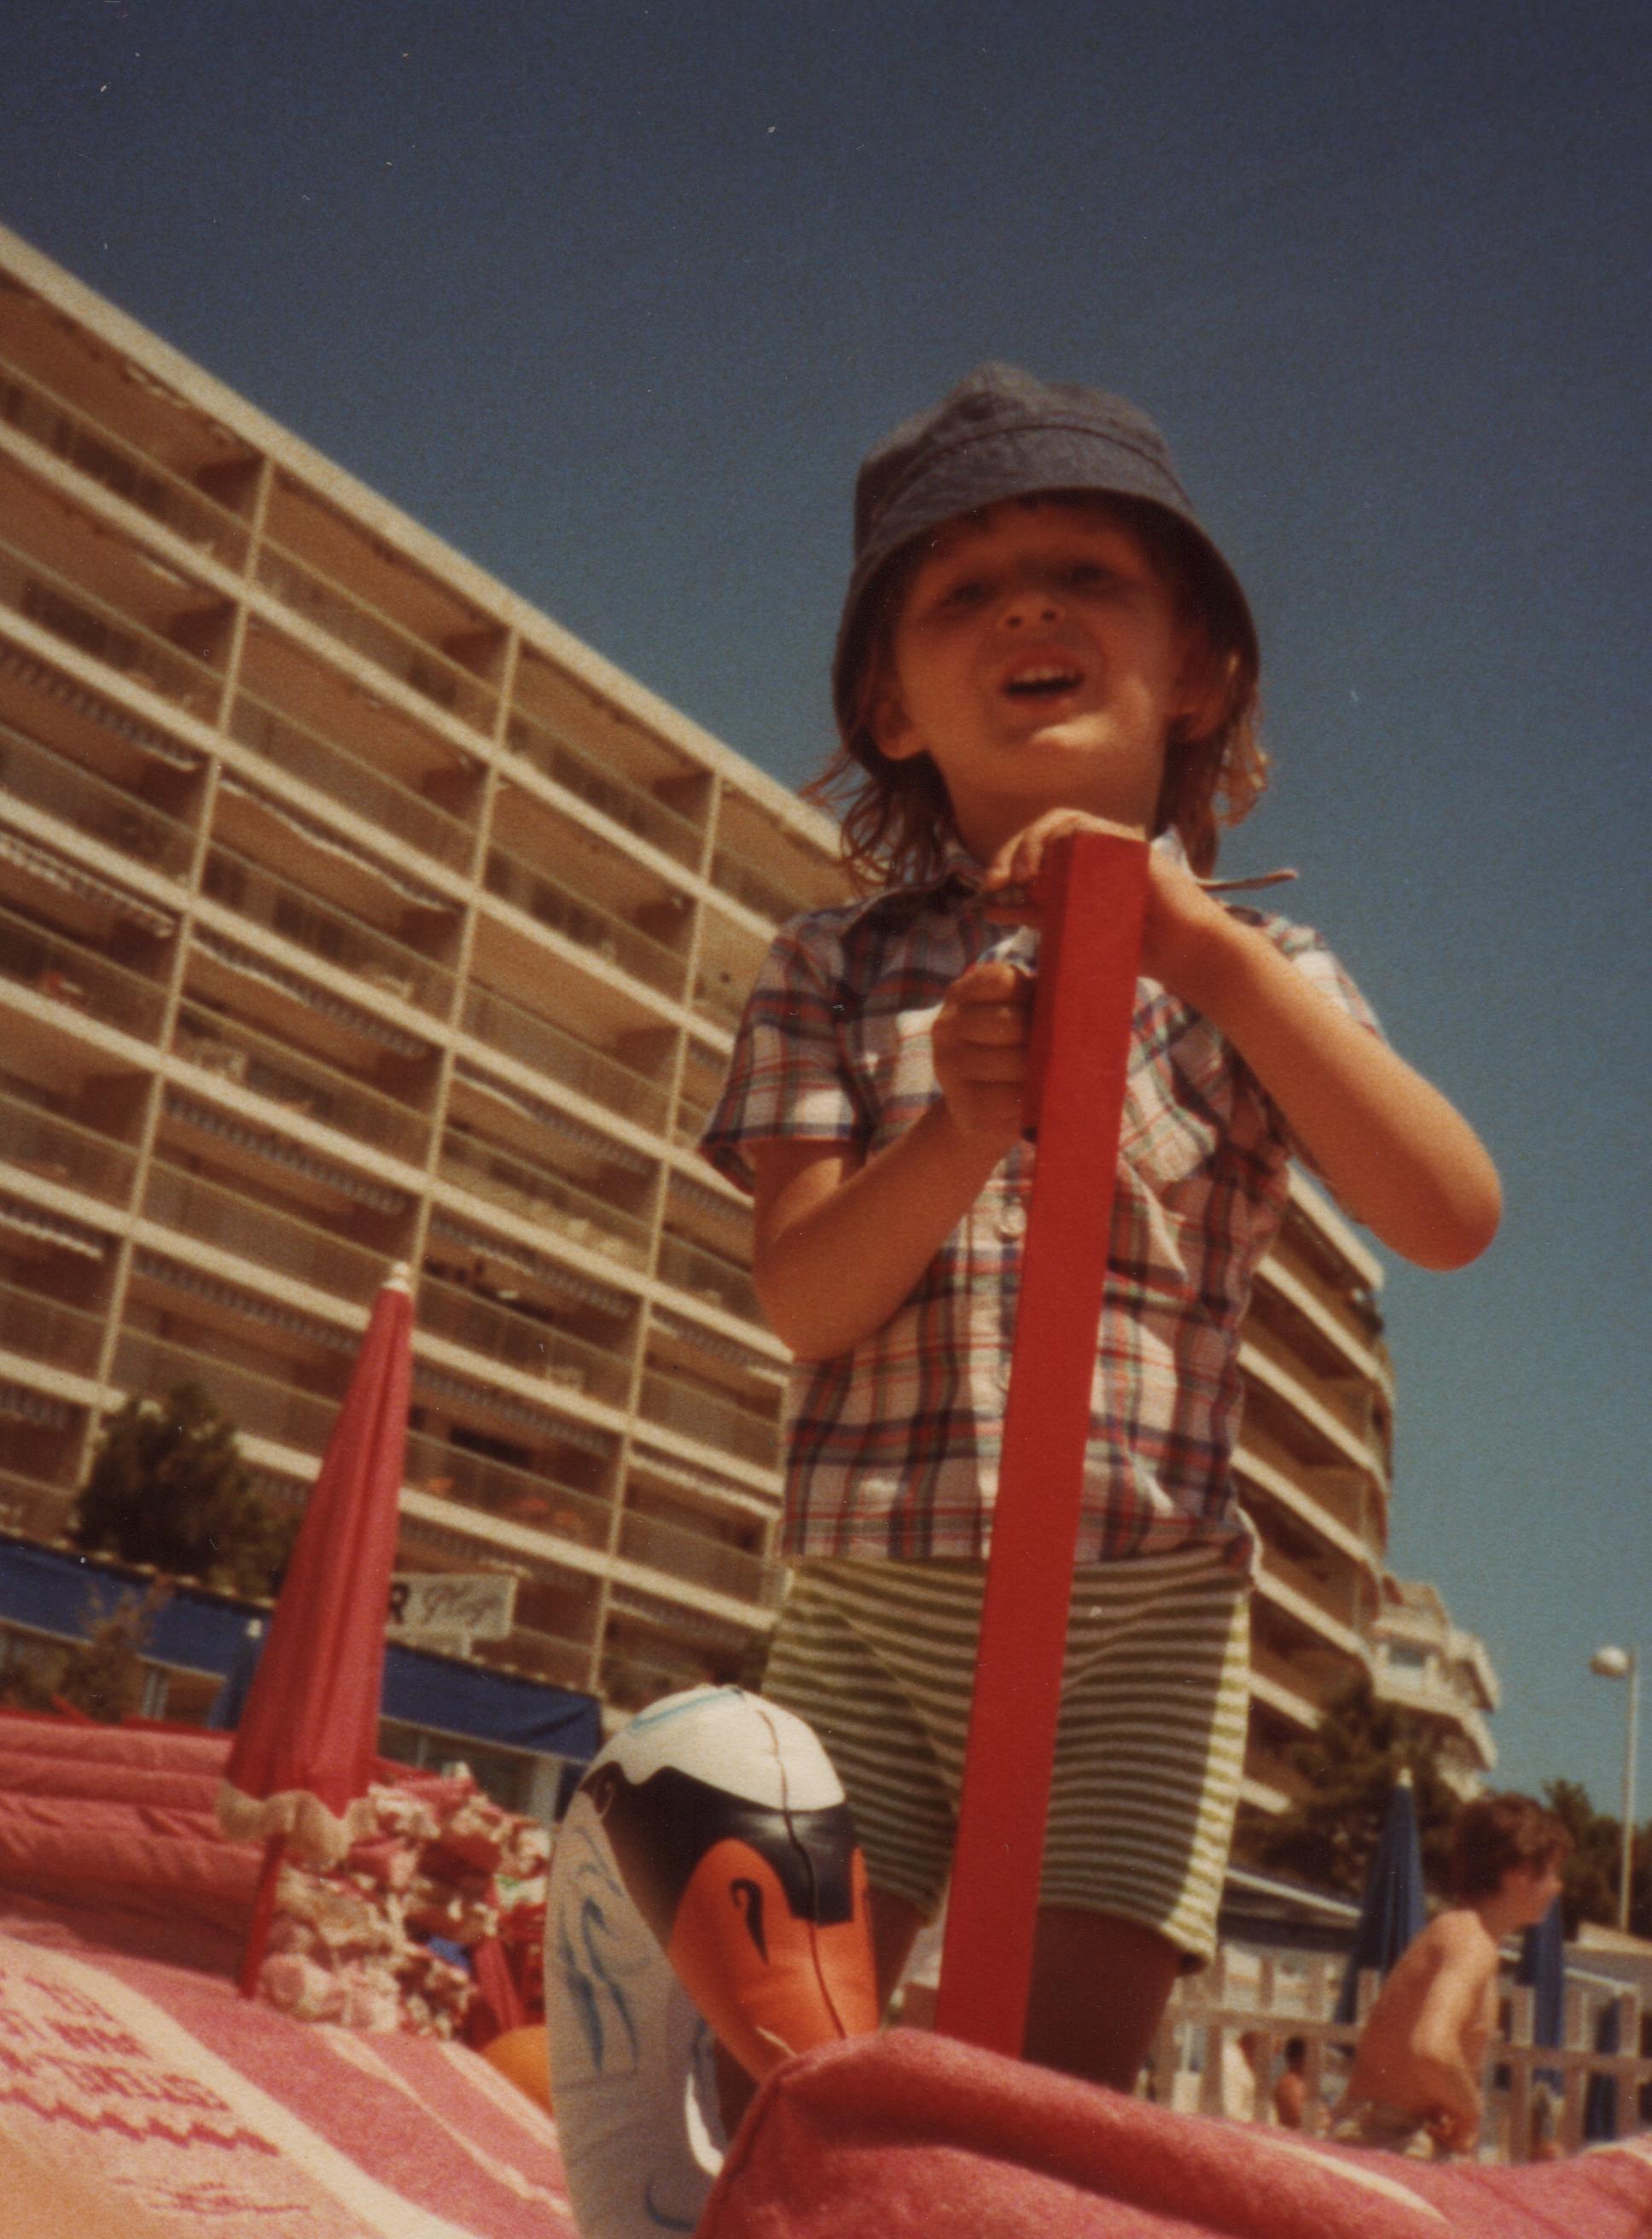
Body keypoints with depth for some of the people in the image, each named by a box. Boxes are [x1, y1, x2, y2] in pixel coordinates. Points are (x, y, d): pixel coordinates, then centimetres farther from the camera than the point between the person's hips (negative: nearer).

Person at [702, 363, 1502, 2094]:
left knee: (1059, 2085, -5)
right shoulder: (836, 970, 8)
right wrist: (962, 1130, -25)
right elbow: (800, 1297, -5)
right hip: (871, 1594, 1)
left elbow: (1453, 1216, -12)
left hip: (1142, 1611, -1)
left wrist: (1209, 945, -20)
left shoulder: (1243, 972, 6)